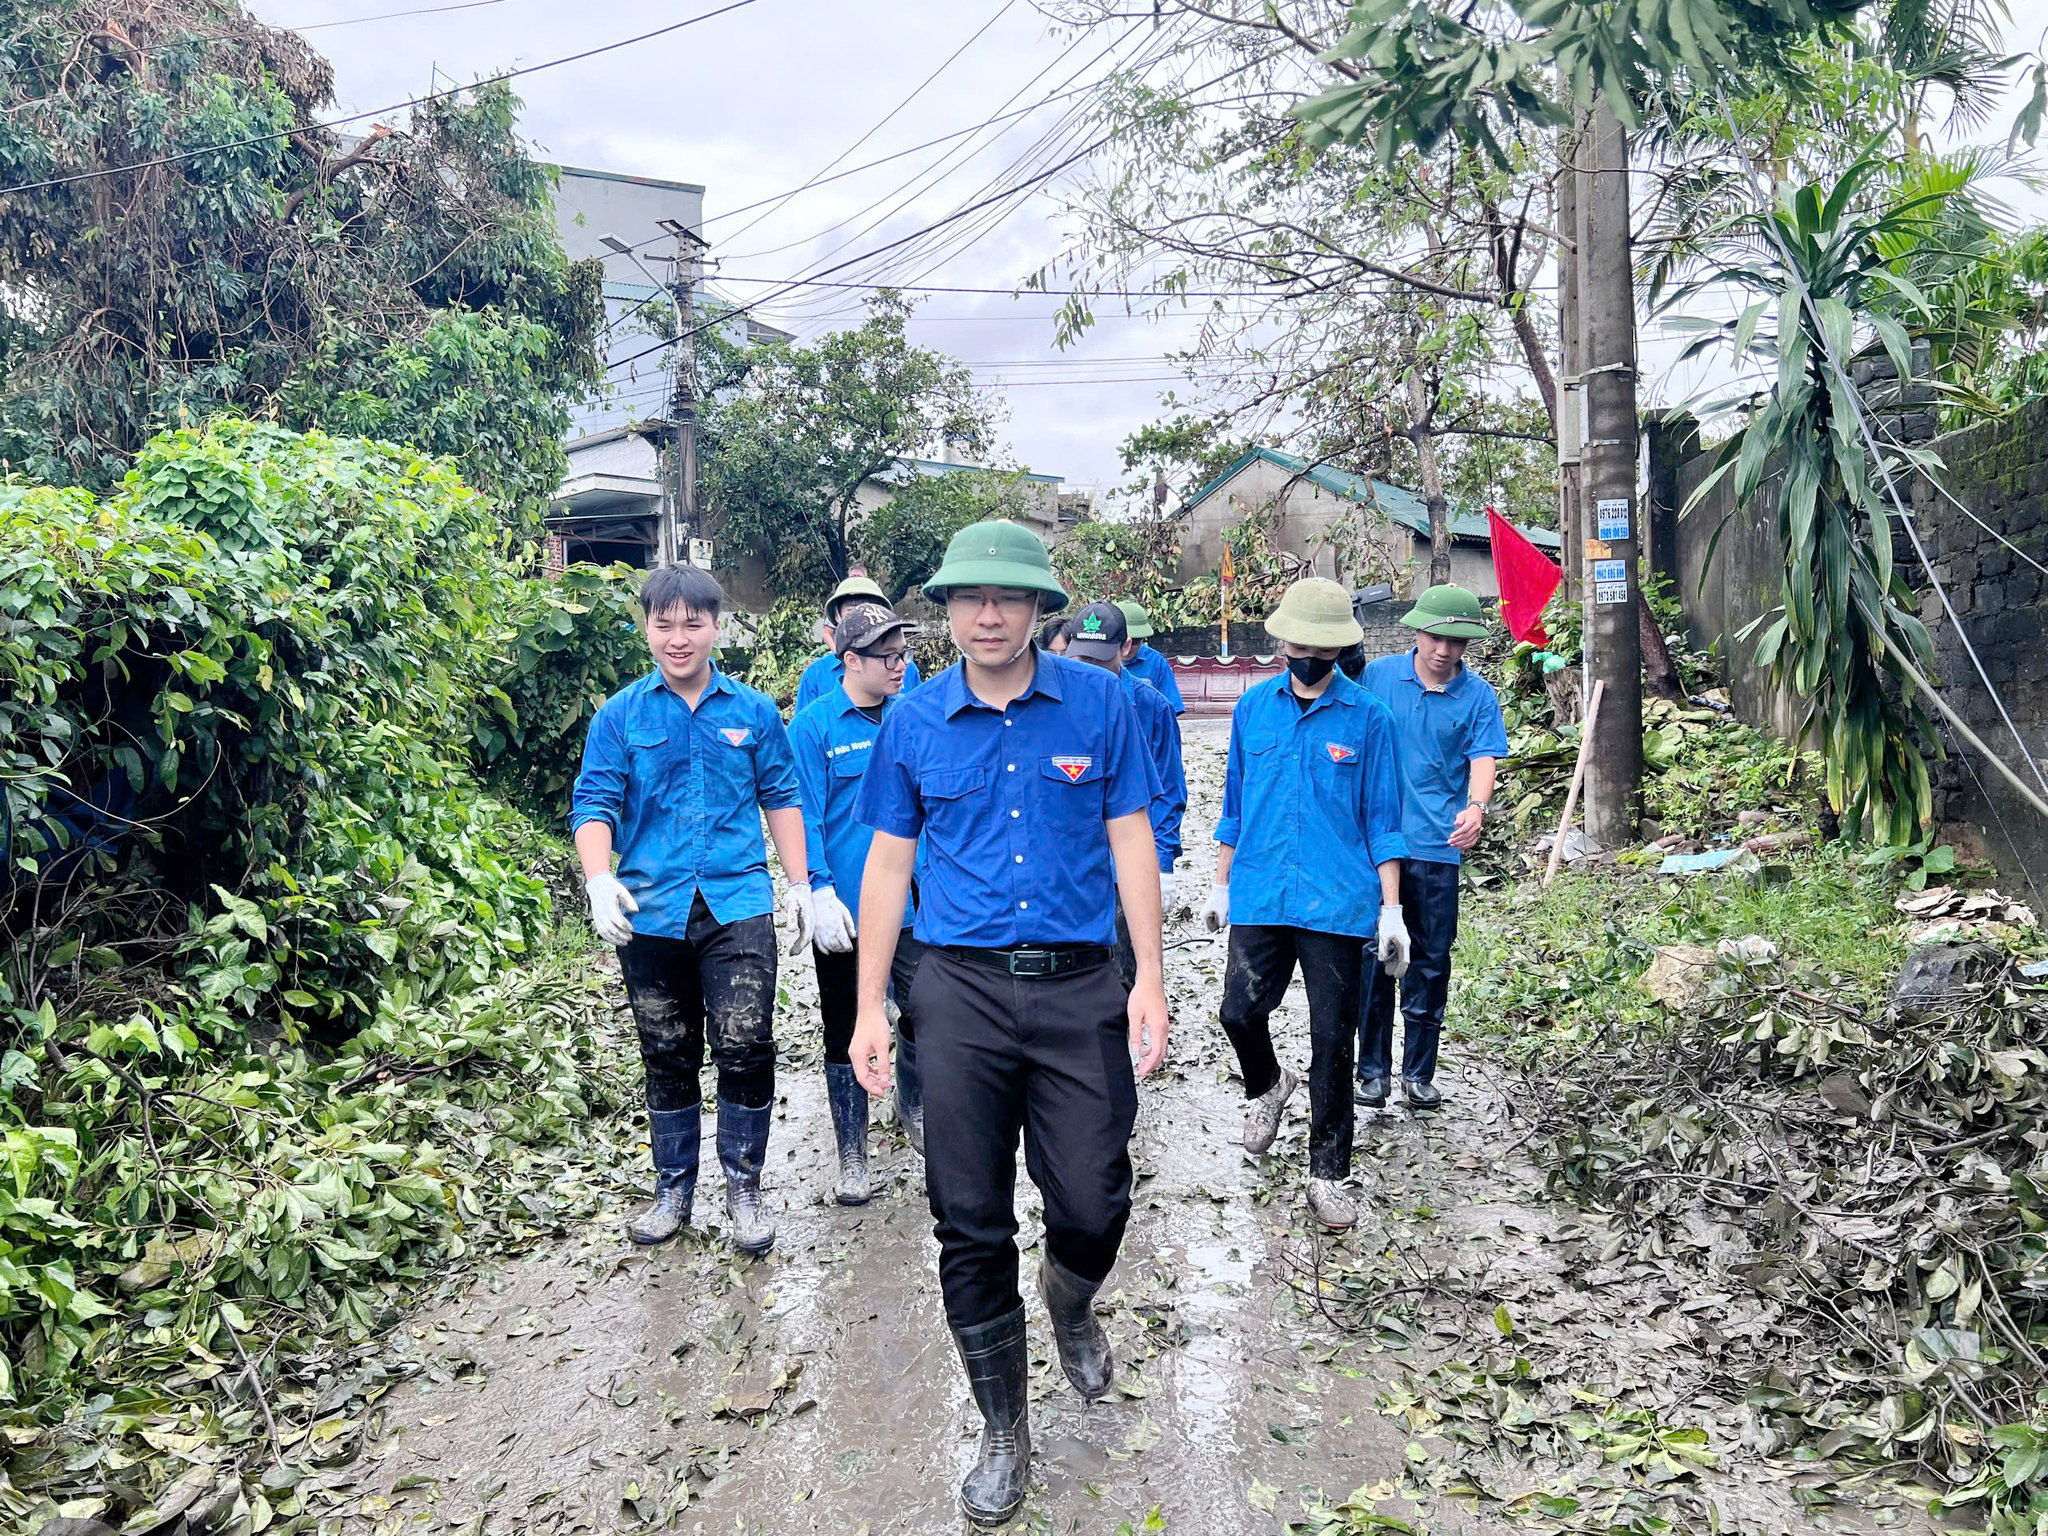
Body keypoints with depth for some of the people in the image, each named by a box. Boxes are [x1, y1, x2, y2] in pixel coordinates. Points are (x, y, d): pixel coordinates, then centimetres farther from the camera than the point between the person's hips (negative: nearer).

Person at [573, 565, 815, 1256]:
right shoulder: (620, 715, 4)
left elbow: (781, 796, 13)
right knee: (668, 1057, 12)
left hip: (737, 904, -1)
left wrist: (799, 883, 8)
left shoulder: (753, 710, 7)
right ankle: (674, 1190, 27)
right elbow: (594, 802, 0)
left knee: (745, 1048, -8)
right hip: (651, 911, 1)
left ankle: (743, 1188, 11)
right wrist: (599, 878, -18)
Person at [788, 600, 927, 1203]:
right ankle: (852, 1152, 24)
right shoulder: (814, 726, -8)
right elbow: (805, 816, -11)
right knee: (847, 1033, 9)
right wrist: (820, 892, -18)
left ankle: (913, 1108, 38)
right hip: (844, 909, -3)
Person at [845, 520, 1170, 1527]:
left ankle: (1070, 1302, 39)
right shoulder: (912, 722, 3)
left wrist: (1150, 978, -3)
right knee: (970, 1223, 4)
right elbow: (888, 860, 7)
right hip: (963, 990, 1)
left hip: (1078, 988, 0)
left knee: (1094, 1206, 1)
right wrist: (869, 1009, 5)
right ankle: (1003, 1428, 23)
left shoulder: (1098, 702, 0)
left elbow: (1130, 839, 3)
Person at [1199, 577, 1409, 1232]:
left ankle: (1328, 1173, 16)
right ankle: (1266, 1085, 32)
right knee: (1240, 1013, -3)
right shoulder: (1253, 707, 8)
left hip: (1337, 902, -2)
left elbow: (1380, 820, 2)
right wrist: (1221, 885, 16)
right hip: (1258, 897, 2)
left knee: (1332, 1041, 2)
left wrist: (1391, 909, -2)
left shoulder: (1367, 717, 0)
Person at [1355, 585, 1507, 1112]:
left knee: (1431, 961, 7)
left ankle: (1418, 1072, 20)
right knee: (1373, 955, 2)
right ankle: (1373, 1068, 14)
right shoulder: (1378, 675, 2)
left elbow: (1483, 761, -8)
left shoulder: (1478, 696, 0)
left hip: (1436, 848, 0)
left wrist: (1475, 807, -29)